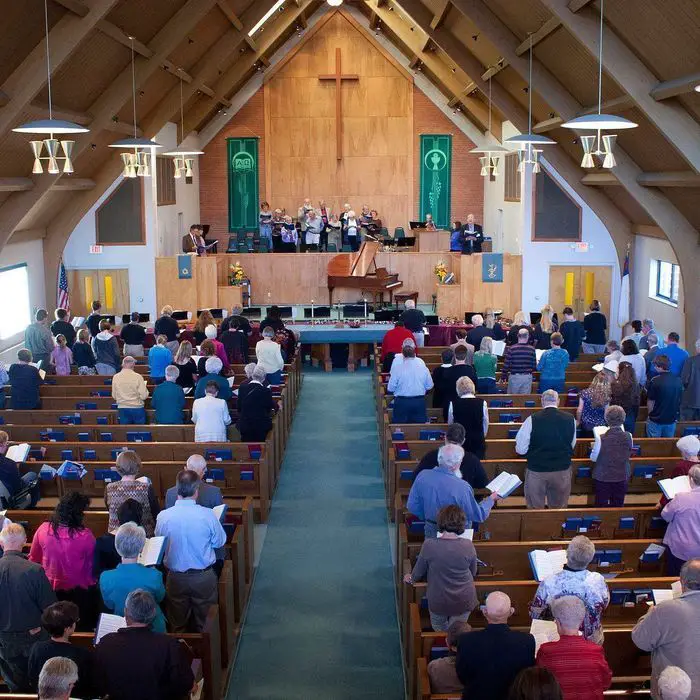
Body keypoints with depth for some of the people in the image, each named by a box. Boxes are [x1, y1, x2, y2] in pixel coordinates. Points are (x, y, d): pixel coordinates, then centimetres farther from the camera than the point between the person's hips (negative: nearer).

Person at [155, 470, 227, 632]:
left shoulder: (163, 516, -16)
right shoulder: (207, 515, -20)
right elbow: (220, 542, -5)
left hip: (175, 578, 1)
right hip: (204, 578, -1)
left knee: (177, 626, 19)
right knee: (205, 623, 18)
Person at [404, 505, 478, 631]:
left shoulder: (429, 545, -22)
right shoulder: (468, 545, -19)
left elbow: (418, 573, -6)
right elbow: (473, 573, -1)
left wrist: (411, 578, 17)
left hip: (438, 602, -1)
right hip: (464, 601, 1)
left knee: (440, 631, 28)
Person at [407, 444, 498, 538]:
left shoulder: (422, 476, -14)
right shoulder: (462, 487, -28)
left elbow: (412, 507, -3)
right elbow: (478, 516, -15)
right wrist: (491, 499, 0)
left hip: (431, 531, 4)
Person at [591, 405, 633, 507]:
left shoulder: (601, 438, -21)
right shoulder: (628, 437, -13)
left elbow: (593, 458, -9)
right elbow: (629, 454, 6)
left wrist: (594, 447, 10)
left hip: (603, 477, -2)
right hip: (622, 477, 3)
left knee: (601, 507, 11)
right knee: (618, 506, 17)